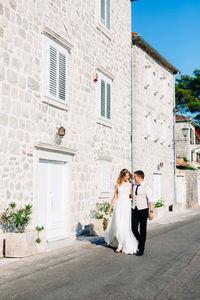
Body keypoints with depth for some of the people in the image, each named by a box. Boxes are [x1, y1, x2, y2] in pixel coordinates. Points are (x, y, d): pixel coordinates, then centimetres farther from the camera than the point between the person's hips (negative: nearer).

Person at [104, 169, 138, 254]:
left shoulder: (130, 185, 7)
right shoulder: (117, 185, 8)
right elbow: (115, 197, 11)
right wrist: (110, 207, 9)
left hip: (127, 205, 0)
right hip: (119, 205, 1)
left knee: (126, 226, -3)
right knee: (118, 225, -4)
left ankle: (126, 246, 9)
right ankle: (119, 245, 14)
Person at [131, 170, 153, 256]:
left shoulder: (146, 187, -6)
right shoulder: (134, 186, 11)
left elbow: (150, 200, -12)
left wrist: (151, 212, -19)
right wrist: (131, 188, 15)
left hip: (143, 210, -5)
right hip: (134, 210, 5)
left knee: (142, 230, 2)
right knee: (134, 229, 1)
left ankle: (141, 249, 11)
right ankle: (140, 242, 28)